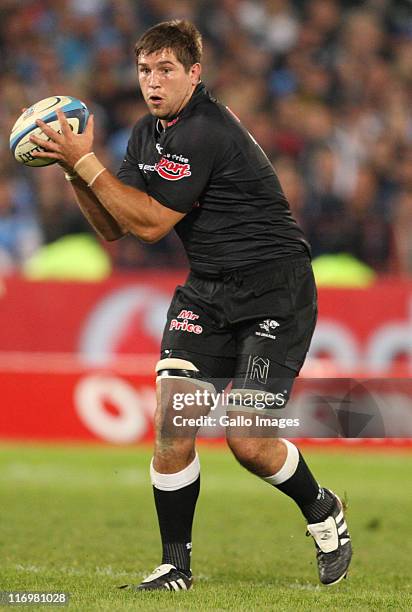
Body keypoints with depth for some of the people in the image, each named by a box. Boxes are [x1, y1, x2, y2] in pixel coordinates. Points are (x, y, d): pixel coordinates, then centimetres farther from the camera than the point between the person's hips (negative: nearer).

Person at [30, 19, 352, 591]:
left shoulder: (206, 132, -22)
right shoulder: (148, 133, 8)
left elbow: (150, 222, -20)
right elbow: (114, 226, 10)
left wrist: (84, 161, -19)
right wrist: (73, 168, -4)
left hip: (275, 291, -7)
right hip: (207, 290, 7)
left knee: (248, 442, -12)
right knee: (172, 418, -10)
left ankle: (322, 510, 18)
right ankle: (176, 564, 1)